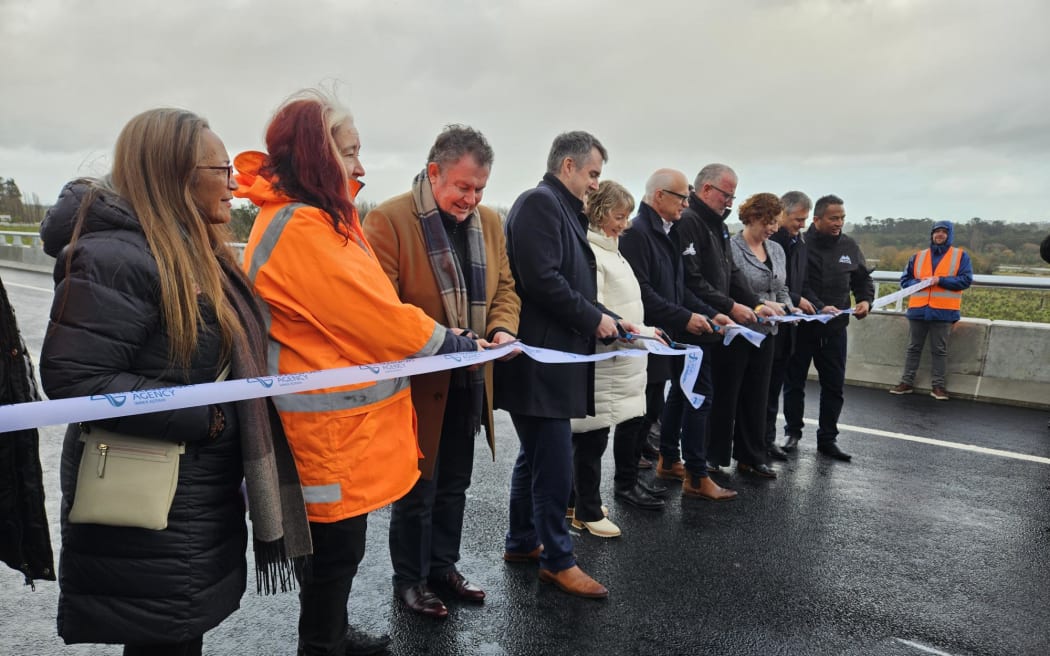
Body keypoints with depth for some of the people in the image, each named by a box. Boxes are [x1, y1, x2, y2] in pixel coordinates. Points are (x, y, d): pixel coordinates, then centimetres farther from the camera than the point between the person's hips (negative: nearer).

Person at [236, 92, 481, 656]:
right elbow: (377, 317, -22)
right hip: (330, 426, -10)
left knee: (340, 547, 23)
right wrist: (462, 346, -10)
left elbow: (361, 312, 10)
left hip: (344, 419, 10)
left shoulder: (322, 220, 12)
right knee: (334, 551, 7)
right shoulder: (299, 228, -20)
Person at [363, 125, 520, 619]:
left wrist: (502, 329, -8)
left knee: (454, 486, 20)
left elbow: (504, 287, 12)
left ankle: (443, 566, 39)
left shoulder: (489, 222, 6)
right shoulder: (389, 219, -15)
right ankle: (409, 579, 30)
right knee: (417, 490, 10)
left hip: (469, 382, 6)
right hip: (419, 382, -6)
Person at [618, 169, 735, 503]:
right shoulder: (637, 232, -15)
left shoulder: (668, 233, 14)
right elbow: (642, 291, -22)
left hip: (671, 338, 9)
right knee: (645, 409, 1)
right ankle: (625, 483, 16)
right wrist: (685, 318, -21)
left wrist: (710, 313, 7)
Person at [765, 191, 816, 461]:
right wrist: (794, 301, -13)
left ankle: (768, 437, 22)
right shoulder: (768, 240, -14)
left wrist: (803, 304, 6)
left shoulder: (799, 243, 13)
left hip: (785, 327, 8)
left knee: (774, 386, 13)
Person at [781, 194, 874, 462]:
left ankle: (827, 439, 18)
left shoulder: (849, 247, 8)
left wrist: (865, 300, -2)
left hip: (835, 329, 4)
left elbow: (864, 279, 17)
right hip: (801, 326, -4)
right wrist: (819, 307, -28)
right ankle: (793, 432, 25)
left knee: (834, 386, 7)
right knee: (794, 382, 9)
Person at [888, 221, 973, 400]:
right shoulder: (918, 256, 12)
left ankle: (938, 385, 10)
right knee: (913, 348, 8)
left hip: (943, 311, -2)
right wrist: (918, 283, -10)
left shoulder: (961, 256, 4)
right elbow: (905, 279, 11)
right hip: (918, 310, 3)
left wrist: (940, 280, -16)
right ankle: (906, 382, 14)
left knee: (939, 350, 3)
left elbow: (966, 280, -6)